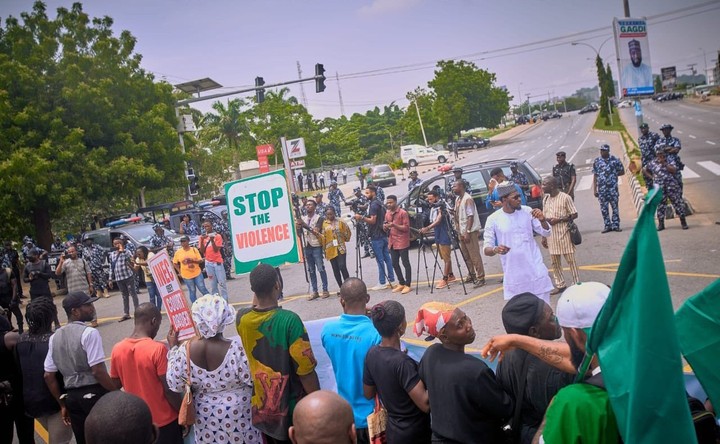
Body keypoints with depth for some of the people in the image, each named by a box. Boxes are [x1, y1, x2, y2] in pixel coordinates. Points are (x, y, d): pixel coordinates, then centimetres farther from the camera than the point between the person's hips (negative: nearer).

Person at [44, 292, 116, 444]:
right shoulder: (89, 333, -14)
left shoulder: (55, 337, 8)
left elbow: (49, 376, 9)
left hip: (71, 396, 7)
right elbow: (98, 371, -19)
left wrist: (62, 404, 17)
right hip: (95, 394, -6)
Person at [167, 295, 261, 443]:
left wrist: (173, 348, 1)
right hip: (237, 417, -3)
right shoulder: (237, 348, -28)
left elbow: (175, 386, -4)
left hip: (206, 418, 3)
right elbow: (254, 380, -19)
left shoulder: (185, 352, -17)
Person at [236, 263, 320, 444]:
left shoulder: (242, 318, -11)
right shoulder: (289, 320, -26)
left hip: (261, 407, 5)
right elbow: (305, 370, -21)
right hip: (292, 408, -4)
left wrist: (258, 290, 5)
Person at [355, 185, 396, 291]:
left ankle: (382, 283, -3)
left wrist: (361, 218, -19)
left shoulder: (373, 204, -15)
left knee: (380, 260, -6)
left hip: (376, 236, -10)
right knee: (387, 258, 11)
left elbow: (373, 220, -20)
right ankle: (391, 280, 15)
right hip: (383, 235, 10)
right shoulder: (379, 203, 16)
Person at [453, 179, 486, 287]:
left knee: (475, 256, -6)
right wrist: (458, 229, 11)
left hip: (470, 232, -9)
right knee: (466, 256, 14)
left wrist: (467, 232, -22)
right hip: (461, 232, 9)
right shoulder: (457, 199, 12)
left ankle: (480, 278, -3)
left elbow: (471, 216, -19)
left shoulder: (468, 199, -14)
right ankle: (471, 275, 24)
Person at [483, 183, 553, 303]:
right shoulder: (493, 219, -7)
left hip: (536, 271, 2)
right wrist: (495, 249, -29)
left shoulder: (527, 211, -1)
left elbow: (546, 233, 4)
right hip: (514, 276, -1)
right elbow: (487, 249, -5)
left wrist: (542, 220, -17)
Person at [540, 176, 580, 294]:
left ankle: (577, 284, 11)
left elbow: (574, 215, -8)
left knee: (570, 259, 2)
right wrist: (543, 236, 11)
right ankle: (560, 285, 22)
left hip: (564, 233, -6)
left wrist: (558, 220, -18)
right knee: (555, 261, 11)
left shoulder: (565, 197, -11)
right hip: (551, 235, 6)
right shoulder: (545, 199, 7)